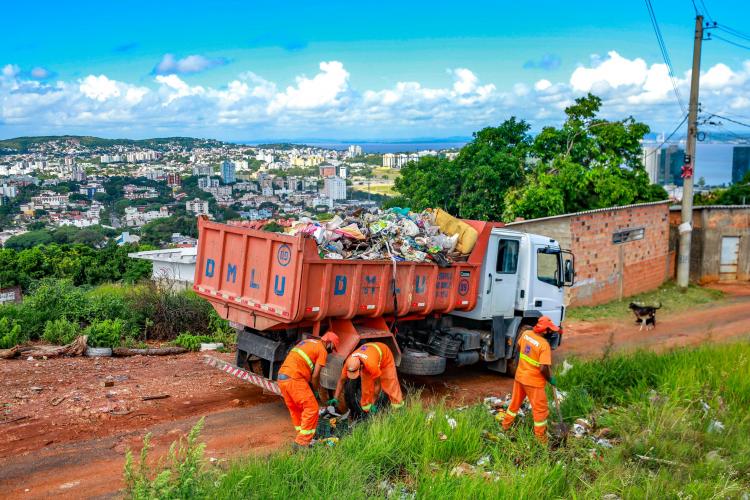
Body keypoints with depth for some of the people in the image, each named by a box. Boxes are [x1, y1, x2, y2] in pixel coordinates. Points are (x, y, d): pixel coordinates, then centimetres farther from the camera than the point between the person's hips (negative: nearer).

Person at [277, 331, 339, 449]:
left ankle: (301, 435, 29)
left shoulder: (307, 342, 25)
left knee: (295, 409, 20)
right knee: (311, 409, -3)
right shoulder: (322, 350, 0)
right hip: (294, 379, -9)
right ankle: (302, 442, -3)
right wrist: (316, 390, 14)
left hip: (282, 376, 9)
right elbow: (315, 375, -4)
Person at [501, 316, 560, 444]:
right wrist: (550, 379, -10)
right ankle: (541, 437, 18)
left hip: (520, 376, 7)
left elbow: (518, 347, 14)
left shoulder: (526, 334, -6)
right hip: (534, 381, -7)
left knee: (515, 401, 26)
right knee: (540, 409, 9)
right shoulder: (544, 345, -26)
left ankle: (506, 424, 42)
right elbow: (543, 368, -27)